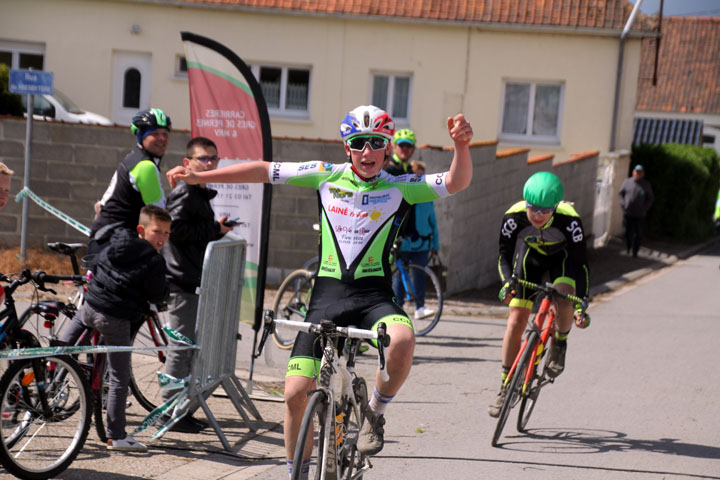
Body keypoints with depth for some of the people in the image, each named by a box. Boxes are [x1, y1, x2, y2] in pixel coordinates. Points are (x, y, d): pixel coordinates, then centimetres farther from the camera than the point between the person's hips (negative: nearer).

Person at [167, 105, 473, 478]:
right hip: (328, 293, 2)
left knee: (402, 340, -35)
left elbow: (457, 182, -13)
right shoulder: (328, 176, 4)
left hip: (373, 294, -2)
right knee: (296, 393, -5)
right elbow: (265, 171, 8)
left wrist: (461, 145, -34)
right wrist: (199, 177, 8)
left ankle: (376, 412, -6)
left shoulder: (399, 187, -1)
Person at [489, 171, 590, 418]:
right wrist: (507, 283, -36)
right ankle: (506, 387, 6)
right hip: (530, 254, 2)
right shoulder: (513, 217, -32)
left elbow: (580, 264, -28)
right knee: (516, 320, -7)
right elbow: (505, 256, -17)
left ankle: (559, 344, 1)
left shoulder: (569, 220, -36)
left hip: (562, 256, -2)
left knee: (563, 300, -32)